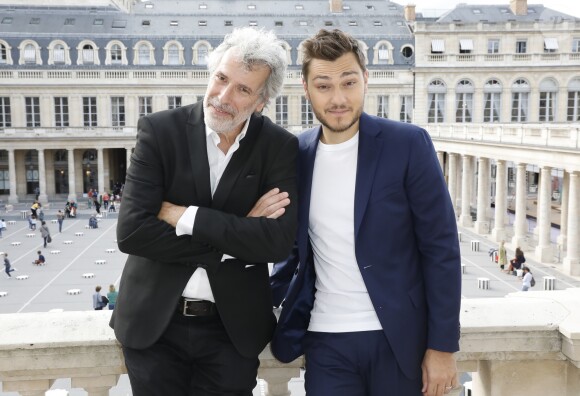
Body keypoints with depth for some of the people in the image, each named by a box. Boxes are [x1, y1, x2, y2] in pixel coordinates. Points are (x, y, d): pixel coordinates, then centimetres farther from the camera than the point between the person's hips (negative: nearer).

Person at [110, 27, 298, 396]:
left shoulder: (280, 146, -6)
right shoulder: (160, 130, -8)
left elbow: (278, 241, -17)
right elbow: (132, 232, -17)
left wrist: (184, 216, -19)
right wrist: (234, 240, -17)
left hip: (233, 329, 1)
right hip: (154, 323, 0)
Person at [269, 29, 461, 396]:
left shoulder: (408, 144, -8)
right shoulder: (297, 153, 3)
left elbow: (442, 248, -7)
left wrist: (442, 344, -8)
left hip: (399, 338, -2)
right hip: (325, 340, 3)